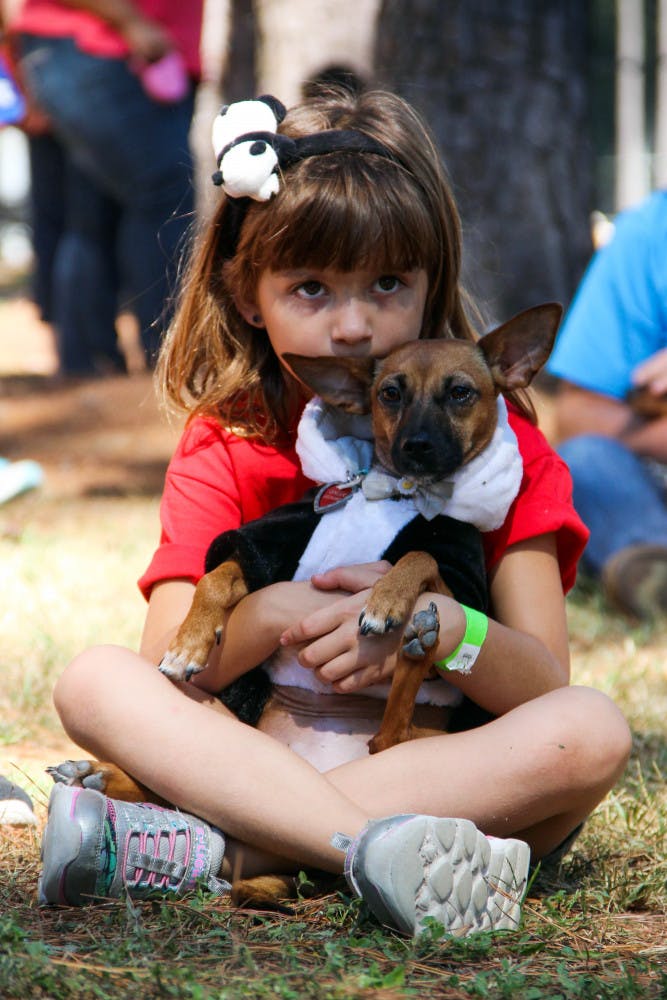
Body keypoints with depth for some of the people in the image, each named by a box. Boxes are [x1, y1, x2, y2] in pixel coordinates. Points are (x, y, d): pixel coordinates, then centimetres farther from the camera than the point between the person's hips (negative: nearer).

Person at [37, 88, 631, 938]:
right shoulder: (225, 448, 5)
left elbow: (545, 684, -6)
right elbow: (166, 667, -7)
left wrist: (441, 627, -26)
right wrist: (270, 615, -27)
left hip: (445, 769, -1)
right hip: (263, 748, 1)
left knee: (593, 732, -30)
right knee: (95, 681, -22)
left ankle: (210, 851, -35)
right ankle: (371, 849, -44)